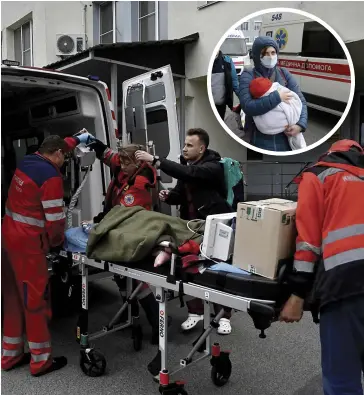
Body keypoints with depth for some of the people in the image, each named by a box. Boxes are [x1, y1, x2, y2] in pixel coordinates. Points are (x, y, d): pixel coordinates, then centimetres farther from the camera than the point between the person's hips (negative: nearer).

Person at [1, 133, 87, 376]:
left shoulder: (28, 161, 9)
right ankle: (41, 360, 19)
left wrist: (77, 139, 40)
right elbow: (55, 219, -17)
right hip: (28, 242, -9)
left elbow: (52, 148, 31)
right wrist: (57, 241, 3)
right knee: (35, 299, 4)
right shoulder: (51, 176, -15)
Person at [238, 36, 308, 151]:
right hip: (261, 139, -3)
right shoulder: (248, 76, -5)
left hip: (286, 137, 4)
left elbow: (301, 101, 2)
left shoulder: (284, 73, 6)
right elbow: (247, 107, -20)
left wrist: (300, 124, -15)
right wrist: (277, 97, -19)